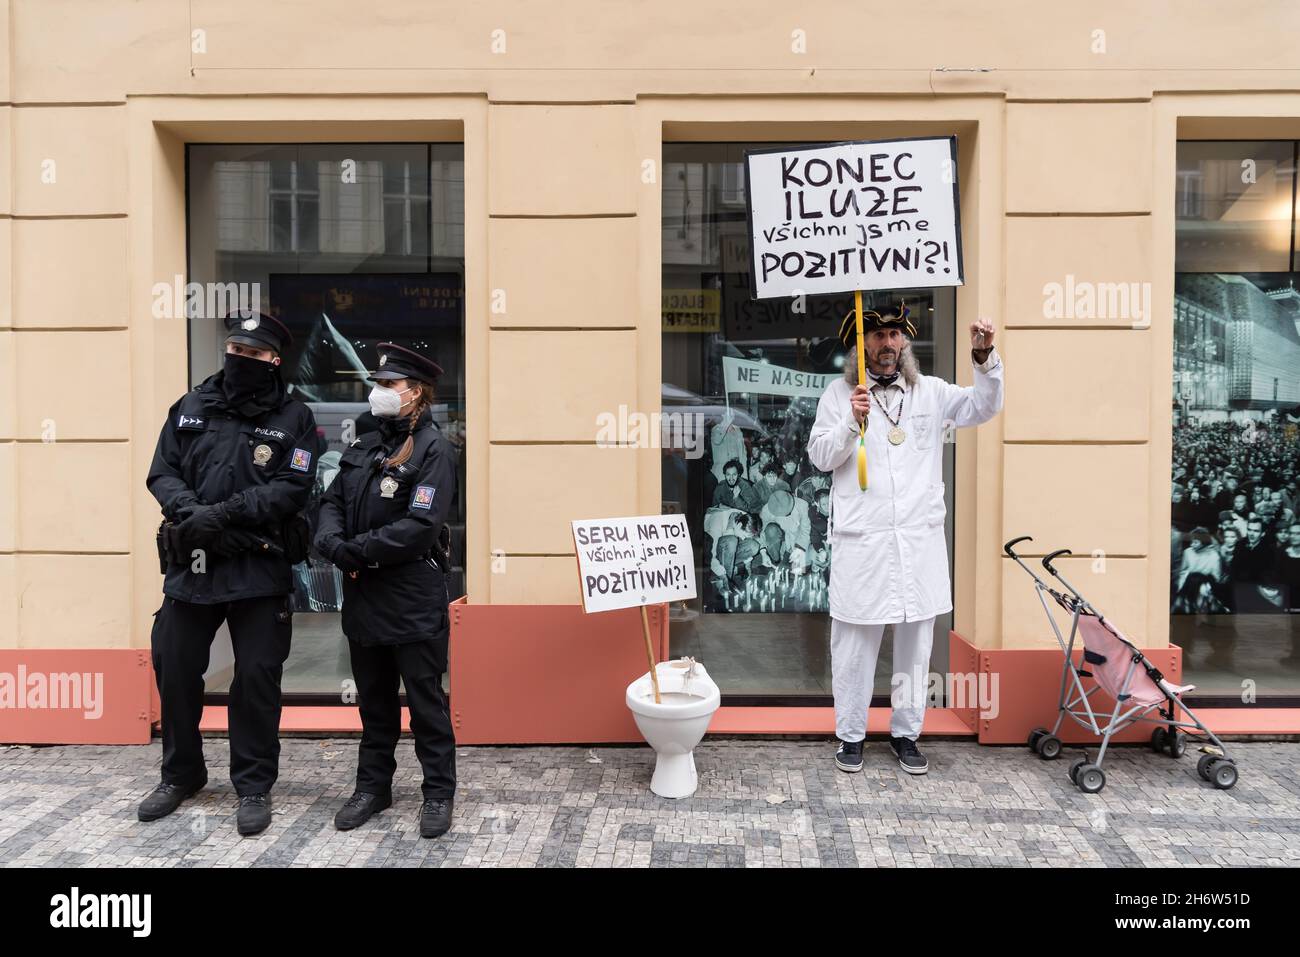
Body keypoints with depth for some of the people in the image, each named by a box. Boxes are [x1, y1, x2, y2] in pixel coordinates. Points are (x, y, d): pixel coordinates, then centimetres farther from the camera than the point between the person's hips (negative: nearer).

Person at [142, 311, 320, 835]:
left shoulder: (294, 417, -1)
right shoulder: (191, 407, 8)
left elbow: (291, 488, -11)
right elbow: (162, 473, 4)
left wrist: (223, 512, -21)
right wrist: (191, 511, -16)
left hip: (259, 568, -3)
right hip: (190, 562, 4)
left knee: (257, 678, 3)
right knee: (174, 668, 12)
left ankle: (254, 786, 19)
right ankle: (180, 774, 33)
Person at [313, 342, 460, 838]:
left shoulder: (433, 448, -11)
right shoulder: (365, 443, 11)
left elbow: (419, 526, -20)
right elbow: (332, 500, 9)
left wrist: (357, 551, -15)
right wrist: (333, 543, -11)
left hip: (412, 597, -6)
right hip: (362, 593, 7)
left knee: (425, 699, 5)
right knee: (374, 698, 18)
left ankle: (439, 792, 18)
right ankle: (373, 786, 31)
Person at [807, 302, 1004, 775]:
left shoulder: (931, 392, 9)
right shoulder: (839, 394, 4)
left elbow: (983, 407, 0)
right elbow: (820, 456, 0)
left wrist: (984, 358, -16)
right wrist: (851, 421, -18)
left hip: (920, 540, 2)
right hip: (861, 541, -2)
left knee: (916, 641, 10)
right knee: (855, 641, 5)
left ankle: (906, 733, 25)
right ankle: (850, 735, 20)